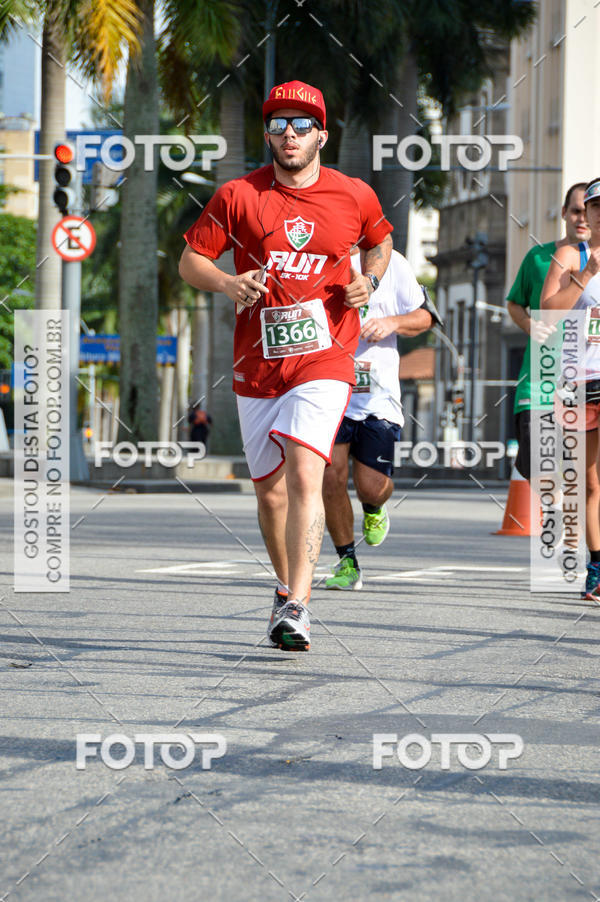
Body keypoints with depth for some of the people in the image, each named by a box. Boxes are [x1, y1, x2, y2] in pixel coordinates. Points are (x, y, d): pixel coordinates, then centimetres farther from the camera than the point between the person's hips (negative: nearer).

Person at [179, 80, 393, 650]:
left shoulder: (354, 196, 2)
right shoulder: (237, 196, 0)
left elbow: (380, 243, 22)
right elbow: (190, 260, 5)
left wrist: (369, 281, 1)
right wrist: (226, 283, -16)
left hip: (324, 361, -2)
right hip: (257, 364, 2)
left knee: (304, 474, -22)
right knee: (270, 492, 11)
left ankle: (297, 608, -25)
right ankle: (286, 587, 36)